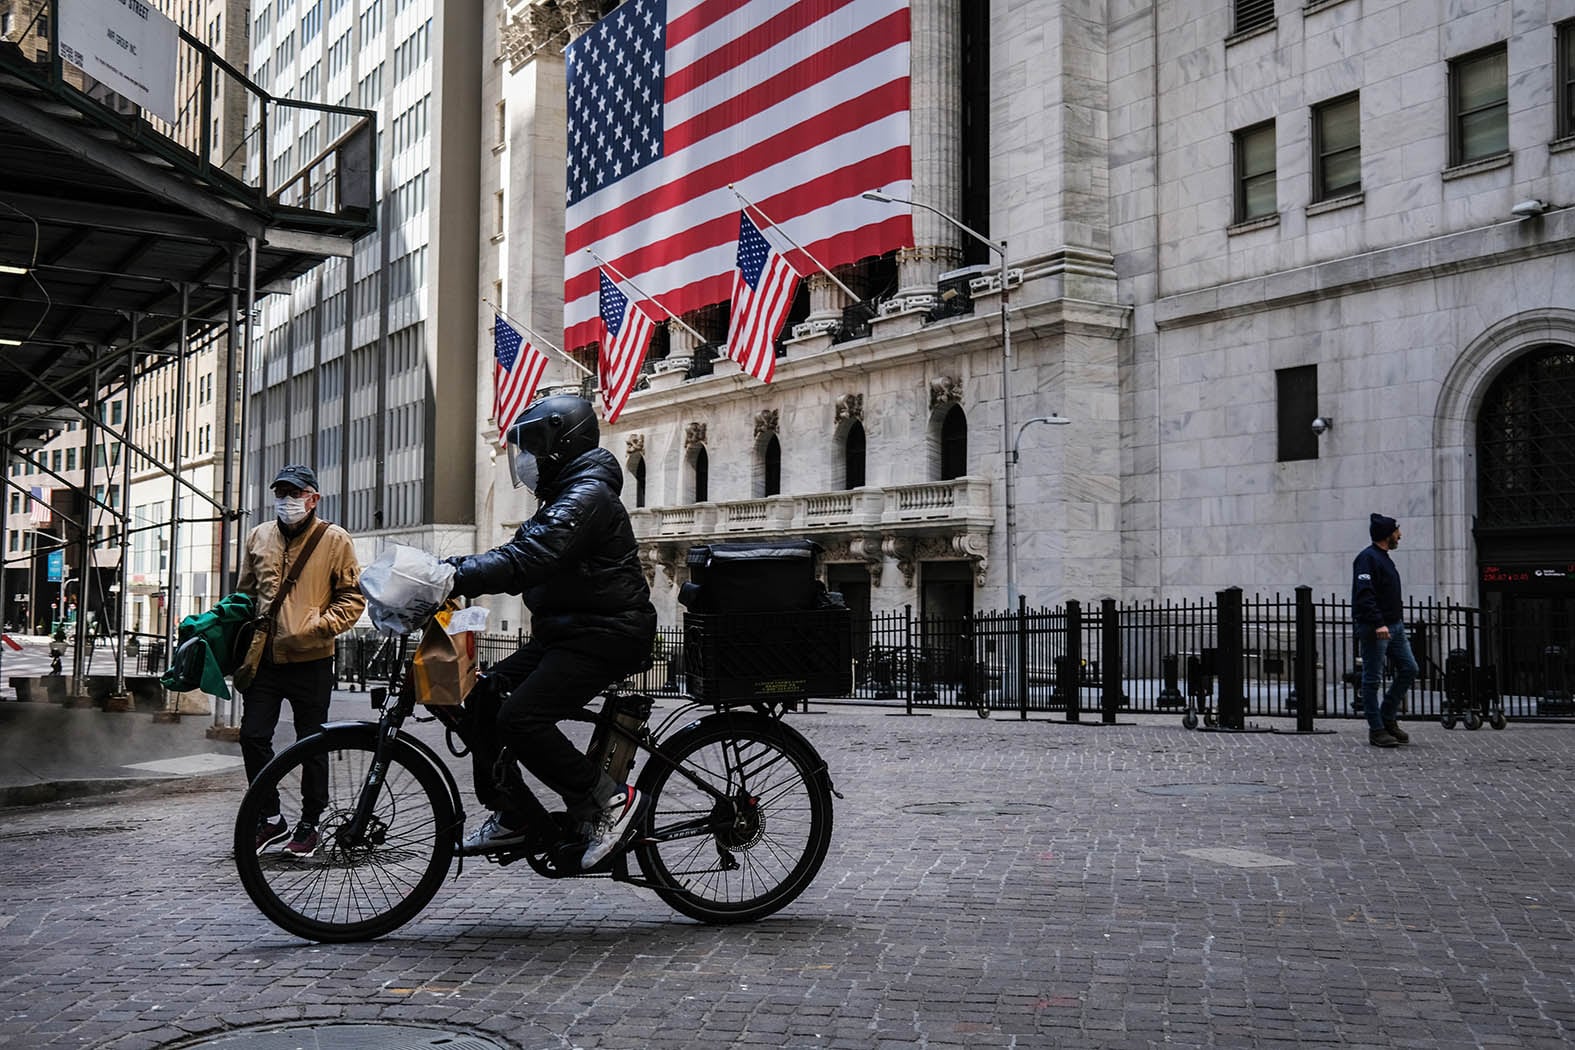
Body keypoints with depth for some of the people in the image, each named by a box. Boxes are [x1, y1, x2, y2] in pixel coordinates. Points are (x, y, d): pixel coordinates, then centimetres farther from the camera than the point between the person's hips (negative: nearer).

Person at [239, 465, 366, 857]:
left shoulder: (334, 540, -3)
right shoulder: (258, 537, 10)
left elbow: (353, 598, -2)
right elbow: (245, 593, 21)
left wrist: (319, 627, -16)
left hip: (311, 661, -4)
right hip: (264, 659, 4)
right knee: (253, 737, 3)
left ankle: (308, 825, 18)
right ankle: (270, 818, 19)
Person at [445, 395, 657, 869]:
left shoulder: (587, 497, -17)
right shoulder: (564, 496, 19)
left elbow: (526, 560, -29)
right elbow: (519, 554, 15)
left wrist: (456, 578, -33)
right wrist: (453, 567, 2)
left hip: (605, 635, -11)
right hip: (567, 631, 11)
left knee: (521, 719, -21)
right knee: (482, 698, 2)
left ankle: (608, 800, -8)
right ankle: (515, 816, 8)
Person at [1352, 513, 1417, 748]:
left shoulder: (1385, 558, 19)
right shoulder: (1367, 558, -13)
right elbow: (1364, 595, -22)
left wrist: (1398, 617, 20)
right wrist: (1378, 624, -28)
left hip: (1394, 625, 10)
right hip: (1374, 628, -10)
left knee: (1409, 668, 8)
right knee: (1373, 679, -3)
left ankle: (1388, 718, 18)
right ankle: (1376, 730, 2)